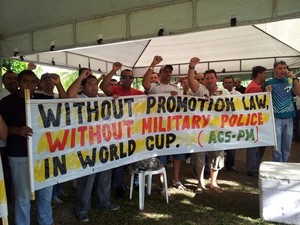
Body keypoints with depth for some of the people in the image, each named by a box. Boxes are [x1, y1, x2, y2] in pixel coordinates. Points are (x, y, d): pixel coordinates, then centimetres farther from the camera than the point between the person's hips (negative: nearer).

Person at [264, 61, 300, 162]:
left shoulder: (290, 81, 9)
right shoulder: (269, 83, -1)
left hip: (289, 118, 4)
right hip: (275, 118, -4)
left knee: (286, 147, 13)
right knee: (276, 148, -2)